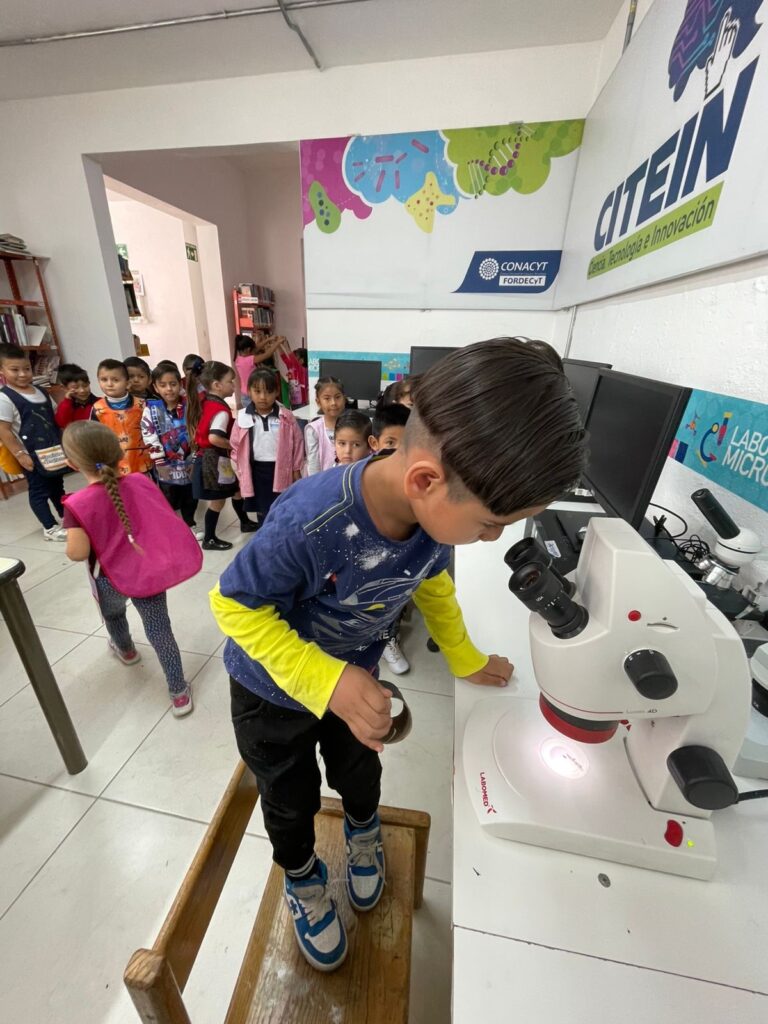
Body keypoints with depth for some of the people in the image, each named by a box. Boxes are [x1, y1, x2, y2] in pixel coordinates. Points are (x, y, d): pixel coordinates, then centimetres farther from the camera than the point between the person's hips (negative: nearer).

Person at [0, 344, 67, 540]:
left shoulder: (41, 392, 7)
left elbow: (55, 419, 14)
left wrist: (63, 444, 11)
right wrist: (20, 455, -18)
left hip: (52, 451, 7)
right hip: (31, 455, -6)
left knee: (57, 486, 18)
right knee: (39, 490, 4)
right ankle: (50, 528, 12)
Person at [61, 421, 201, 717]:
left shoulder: (77, 504, -20)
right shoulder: (141, 481, -11)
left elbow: (78, 553, -20)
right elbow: (166, 518, -2)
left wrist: (68, 546, 1)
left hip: (111, 579, -1)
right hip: (149, 572, 2)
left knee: (112, 613, 33)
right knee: (159, 630, 10)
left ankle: (126, 649, 62)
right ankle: (179, 693, 16)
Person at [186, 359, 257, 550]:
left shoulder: (203, 402, 5)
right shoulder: (221, 410, -22)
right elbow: (214, 438, -33)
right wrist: (232, 445, -17)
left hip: (206, 456, 10)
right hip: (216, 459, -10)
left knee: (236, 489, 22)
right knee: (218, 500, 4)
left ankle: (245, 522, 39)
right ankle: (209, 539, 18)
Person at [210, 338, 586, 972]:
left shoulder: (440, 509, -24)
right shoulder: (309, 523, -43)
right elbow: (234, 604, -27)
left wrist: (465, 658, 4)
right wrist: (329, 682, -36)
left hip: (356, 678, 4)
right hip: (272, 690, -3)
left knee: (359, 770, 30)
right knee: (292, 800, 23)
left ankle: (363, 831, 67)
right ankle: (302, 878, 60)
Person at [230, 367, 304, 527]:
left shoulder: (286, 417, -7)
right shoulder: (242, 417, -4)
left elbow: (297, 442, 0)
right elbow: (236, 447, 2)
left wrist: (297, 470, 1)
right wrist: (241, 474, 1)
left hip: (281, 470, -1)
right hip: (256, 471, 1)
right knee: (262, 511, 14)